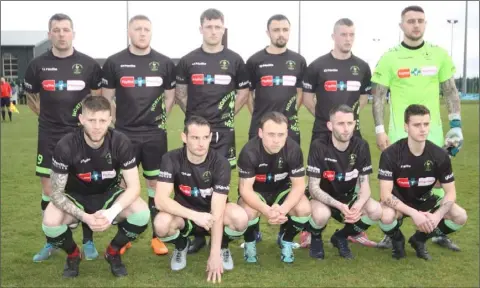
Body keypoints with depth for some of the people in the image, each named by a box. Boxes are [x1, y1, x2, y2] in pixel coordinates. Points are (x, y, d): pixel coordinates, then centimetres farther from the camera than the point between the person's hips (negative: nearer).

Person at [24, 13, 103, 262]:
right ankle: (51, 242, 22)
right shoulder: (38, 64, -1)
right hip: (49, 137, 2)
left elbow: (98, 96, 9)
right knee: (48, 190, 7)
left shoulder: (89, 64, -4)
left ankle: (88, 241, 15)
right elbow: (30, 97, 14)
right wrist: (49, 117, 9)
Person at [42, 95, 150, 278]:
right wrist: (84, 217, -36)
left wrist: (112, 212, -37)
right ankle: (73, 254, 4)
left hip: (109, 194, 1)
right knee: (50, 223, -32)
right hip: (76, 197, -1)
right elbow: (57, 193, -20)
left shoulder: (121, 143, -21)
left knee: (141, 213, -28)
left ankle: (113, 252, 3)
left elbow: (133, 186, -19)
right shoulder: (66, 146, -24)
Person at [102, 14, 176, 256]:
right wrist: (119, 120, 3)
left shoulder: (165, 63, 3)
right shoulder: (114, 62, 0)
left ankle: (158, 237, 15)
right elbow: (106, 97, 7)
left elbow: (170, 95, 13)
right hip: (124, 134, 0)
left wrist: (161, 118, 7)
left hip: (155, 134, 1)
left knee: (156, 183, 5)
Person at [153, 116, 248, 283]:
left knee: (240, 218, -33)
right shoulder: (171, 159, -19)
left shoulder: (220, 163, -21)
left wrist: (215, 254, -29)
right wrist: (195, 215, -40)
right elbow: (160, 200, -28)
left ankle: (222, 246, 3)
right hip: (184, 215, 0)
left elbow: (217, 210, -25)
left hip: (212, 215, 0)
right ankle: (181, 246, 4)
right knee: (161, 225, -34)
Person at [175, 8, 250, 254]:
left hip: (223, 131, -1)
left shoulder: (234, 60, 3)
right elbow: (179, 92, 13)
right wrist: (195, 114, 6)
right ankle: (197, 233, 15)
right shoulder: (188, 61, 4)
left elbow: (244, 92, 10)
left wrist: (228, 114, 2)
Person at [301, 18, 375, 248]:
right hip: (323, 132, -3)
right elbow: (307, 96, 3)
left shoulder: (362, 67, 6)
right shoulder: (318, 65, -4)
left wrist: (352, 114, 11)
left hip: (352, 132, 3)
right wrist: (322, 116, 3)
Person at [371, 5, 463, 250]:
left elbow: (450, 92, 8)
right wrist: (379, 130, -7)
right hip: (399, 131, -2)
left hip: (432, 130, 2)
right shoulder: (389, 58, -3)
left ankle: (439, 233, 23)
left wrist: (456, 125, 2)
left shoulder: (439, 54, 4)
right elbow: (378, 96, -1)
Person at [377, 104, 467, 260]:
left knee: (460, 217, -19)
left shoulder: (440, 155, -14)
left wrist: (437, 215, -30)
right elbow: (386, 195, -28)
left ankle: (420, 239, 8)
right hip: (399, 202, -4)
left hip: (425, 200, 4)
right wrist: (414, 213, -39)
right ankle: (397, 241, 2)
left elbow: (451, 192, -11)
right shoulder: (390, 154, -25)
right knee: (386, 216, -37)